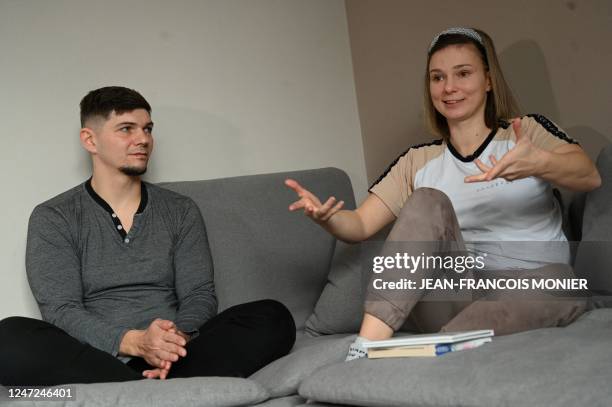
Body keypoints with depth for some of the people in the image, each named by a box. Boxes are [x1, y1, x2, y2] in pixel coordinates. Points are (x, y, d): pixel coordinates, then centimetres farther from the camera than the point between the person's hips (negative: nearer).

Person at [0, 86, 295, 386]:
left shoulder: (181, 211, 14)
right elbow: (60, 312, -6)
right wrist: (134, 341, -24)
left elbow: (200, 295, 6)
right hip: (94, 365, -2)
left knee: (273, 318, -20)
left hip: (174, 361, 3)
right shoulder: (53, 218, 5)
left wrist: (177, 339, -18)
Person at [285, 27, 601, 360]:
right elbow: (359, 226, 6)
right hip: (457, 295, 2)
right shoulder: (419, 162, 14)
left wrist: (540, 164, -35)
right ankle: (366, 349, -35)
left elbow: (590, 177, -12)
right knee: (428, 201, -22)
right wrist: (325, 217, -18)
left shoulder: (528, 131, 7)